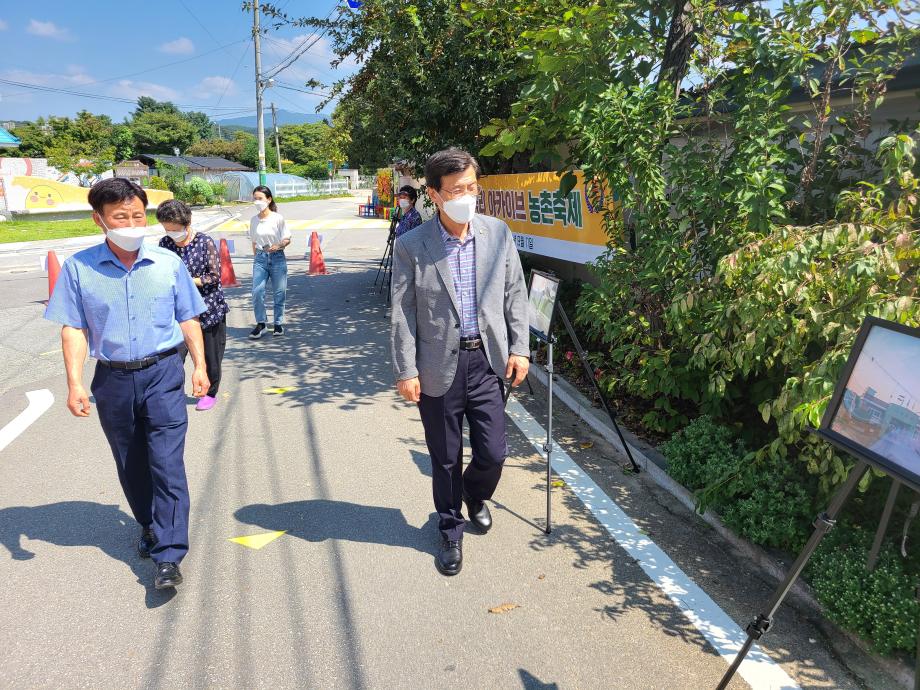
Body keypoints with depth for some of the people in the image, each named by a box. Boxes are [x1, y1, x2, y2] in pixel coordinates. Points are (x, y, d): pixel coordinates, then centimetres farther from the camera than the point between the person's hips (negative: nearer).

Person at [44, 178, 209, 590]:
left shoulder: (168, 263, -1)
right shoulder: (78, 267, -2)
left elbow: (188, 319, 6)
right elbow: (73, 328, -1)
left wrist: (200, 366, 2)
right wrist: (74, 382, -9)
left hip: (163, 373, -1)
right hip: (113, 379, 2)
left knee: (167, 462, -7)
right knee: (131, 464, 16)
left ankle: (168, 555, -2)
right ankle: (150, 526, 38)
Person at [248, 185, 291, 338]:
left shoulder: (278, 218, -6)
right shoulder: (254, 220, 6)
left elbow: (287, 239, -4)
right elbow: (254, 242, 15)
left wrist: (278, 246, -22)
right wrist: (256, 257, 12)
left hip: (277, 258, -2)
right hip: (260, 258, 3)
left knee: (279, 292, 5)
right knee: (257, 291, -9)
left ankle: (278, 323, 21)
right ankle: (260, 323, 6)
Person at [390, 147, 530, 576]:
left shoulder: (498, 233, 0)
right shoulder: (410, 246, -9)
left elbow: (515, 293, 7)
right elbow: (402, 313, -5)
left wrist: (519, 347, 2)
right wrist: (406, 371, -7)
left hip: (487, 361, 2)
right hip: (439, 367, -2)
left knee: (494, 452, 7)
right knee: (445, 460, 11)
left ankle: (475, 494, 44)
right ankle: (451, 532, 35)